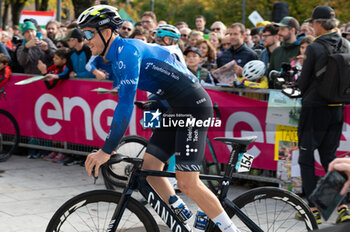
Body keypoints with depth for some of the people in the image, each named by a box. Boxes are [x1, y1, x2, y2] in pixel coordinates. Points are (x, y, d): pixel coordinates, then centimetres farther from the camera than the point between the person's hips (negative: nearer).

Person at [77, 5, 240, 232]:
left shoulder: (127, 51, -18)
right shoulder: (116, 57, 14)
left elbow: (126, 104, -26)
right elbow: (123, 103, 22)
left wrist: (106, 151, -25)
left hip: (194, 106, -10)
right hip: (176, 110, 10)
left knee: (187, 183, -11)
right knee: (150, 167, 6)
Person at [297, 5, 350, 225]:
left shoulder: (315, 48, -15)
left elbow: (303, 82, -9)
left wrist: (300, 87, 12)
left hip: (314, 108, -6)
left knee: (306, 158, 7)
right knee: (330, 157, 15)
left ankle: (314, 209, 8)